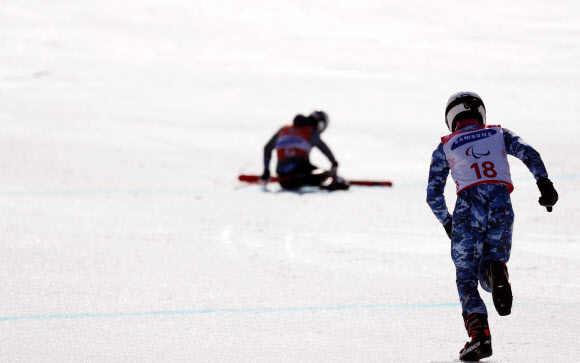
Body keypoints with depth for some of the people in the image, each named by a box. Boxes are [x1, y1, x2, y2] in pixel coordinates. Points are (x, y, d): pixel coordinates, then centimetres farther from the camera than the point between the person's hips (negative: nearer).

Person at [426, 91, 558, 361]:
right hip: (501, 206, 2)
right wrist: (544, 183, -2)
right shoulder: (498, 134, 24)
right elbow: (529, 154, 5)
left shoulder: (444, 148, 20)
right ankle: (496, 269, -26)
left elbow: (433, 195, 17)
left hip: (468, 206, -2)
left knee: (467, 278, 6)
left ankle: (479, 334, -15)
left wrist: (447, 224, 30)